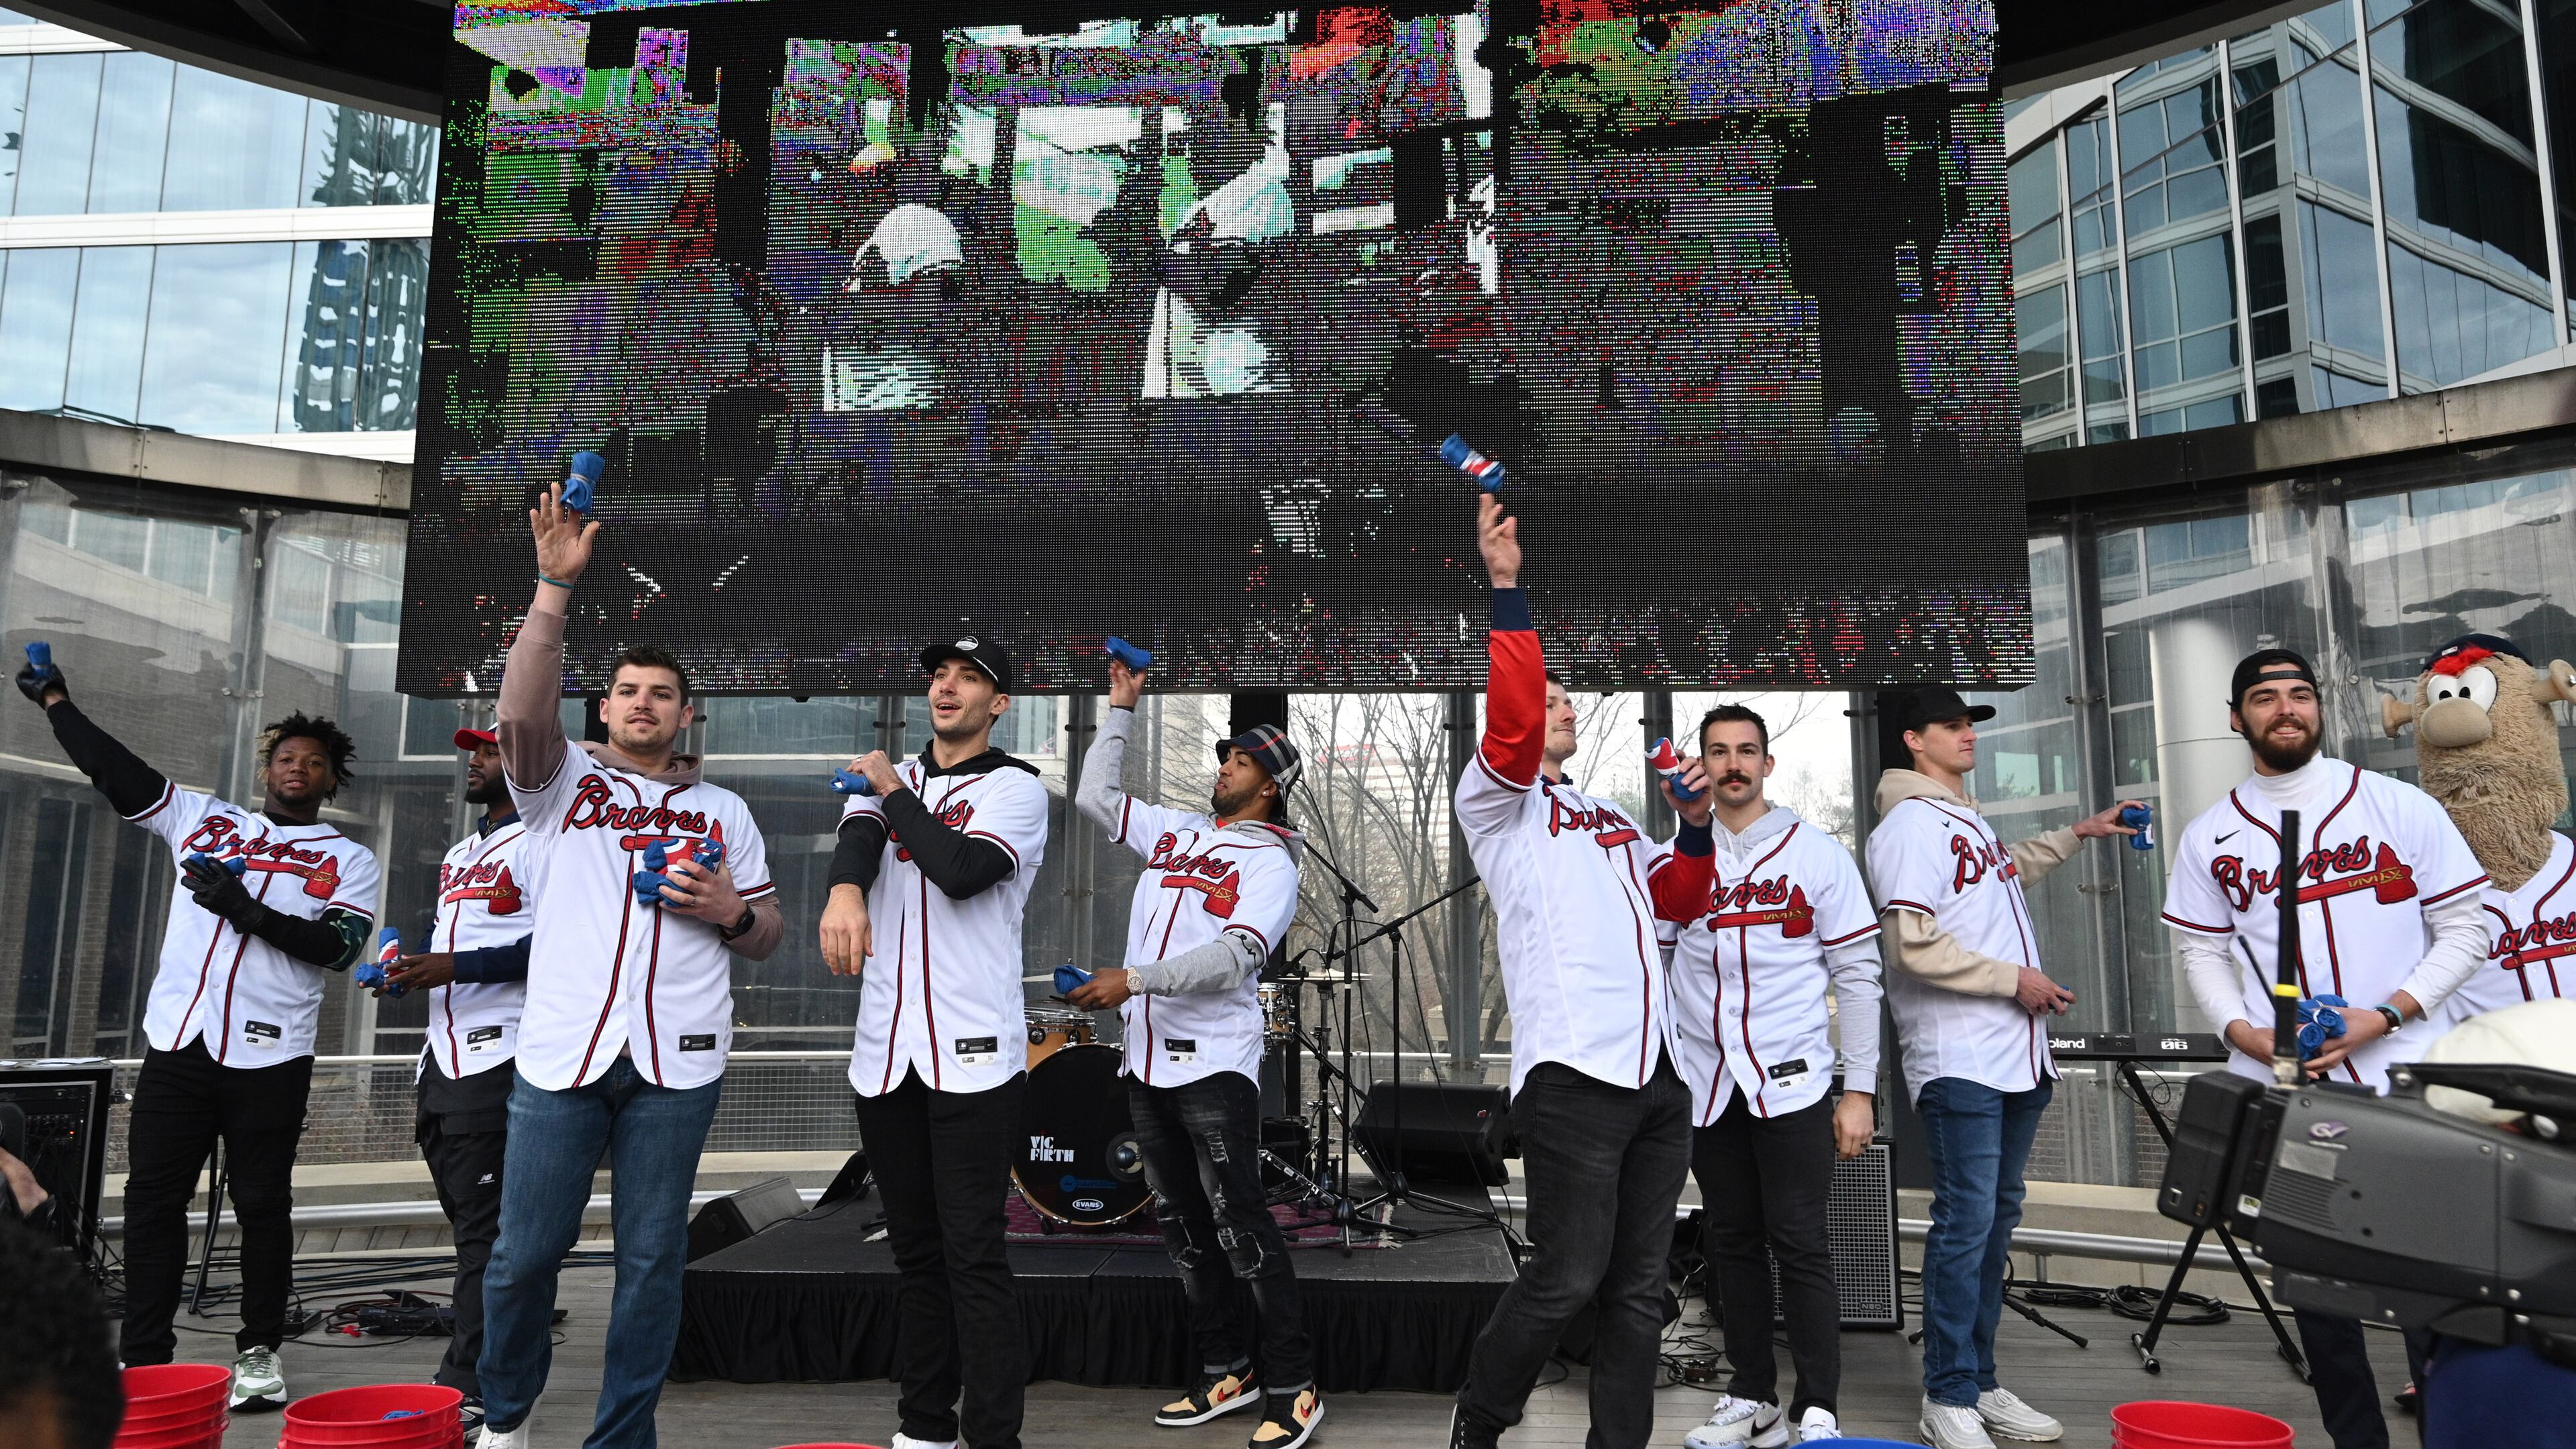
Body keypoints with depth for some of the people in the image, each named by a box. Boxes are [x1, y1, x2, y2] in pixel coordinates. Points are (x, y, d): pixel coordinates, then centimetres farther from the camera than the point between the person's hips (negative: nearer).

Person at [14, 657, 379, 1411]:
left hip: (269, 1057, -3)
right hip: (177, 1041, 3)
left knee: (262, 1206, 2)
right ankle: (145, 1358, 13)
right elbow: (117, 771, 18)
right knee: (152, 1199, 3)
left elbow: (339, 946, -5)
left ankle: (259, 1354, 13)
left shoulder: (349, 860, 7)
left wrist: (245, 909, -15)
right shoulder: (206, 820, 16)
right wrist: (55, 699, 19)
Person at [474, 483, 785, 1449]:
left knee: (652, 1256, 3)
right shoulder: (560, 781, 11)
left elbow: (767, 935, 18)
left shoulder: (725, 813, 17)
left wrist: (732, 912, -6)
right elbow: (524, 710, -10)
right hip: (562, 1048, -1)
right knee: (526, 1251, 3)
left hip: (677, 1057, 1)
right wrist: (555, 586, -18)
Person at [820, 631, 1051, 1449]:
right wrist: (845, 891, -29)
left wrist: (893, 789, -5)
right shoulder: (889, 779, 15)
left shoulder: (1015, 788, 0)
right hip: (885, 1049, 5)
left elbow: (961, 870, -17)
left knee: (974, 1255, -7)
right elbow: (859, 837, -7)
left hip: (973, 1054, -5)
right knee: (914, 1249, 13)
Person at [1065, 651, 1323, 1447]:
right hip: (1146, 1061, 7)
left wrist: (1135, 979, -24)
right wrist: (1121, 708, 20)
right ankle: (1226, 1372, 22)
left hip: (1214, 1063, -7)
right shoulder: (1174, 833, 15)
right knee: (1183, 1226, 12)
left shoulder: (1270, 861, -5)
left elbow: (1236, 956, -19)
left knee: (1241, 1225, -9)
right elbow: (1094, 794, 23)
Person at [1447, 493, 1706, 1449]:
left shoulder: (1608, 817, 26)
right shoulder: (1495, 799, 4)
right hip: (1573, 1073, -7)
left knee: (1639, 1290, 8)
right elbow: (1510, 713, -15)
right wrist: (1505, 585, -17)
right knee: (1565, 1280, -6)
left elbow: (1680, 898, 29)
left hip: (1657, 1073, 7)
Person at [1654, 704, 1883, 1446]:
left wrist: (1859, 1089, -4)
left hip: (1791, 1080, -3)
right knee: (1733, 1242, 11)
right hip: (1707, 1081, 3)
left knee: (1800, 1245, -3)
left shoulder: (1817, 853, 2)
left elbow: (1858, 975, 0)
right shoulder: (1680, 853, 7)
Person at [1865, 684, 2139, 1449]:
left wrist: (2078, 833, 38)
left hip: (2019, 1055, 9)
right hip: (1959, 1059, -9)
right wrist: (2014, 979, -13)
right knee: (1967, 1221, -8)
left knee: (1997, 1219, 12)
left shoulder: (1970, 819, 19)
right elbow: (1914, 944, -19)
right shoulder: (1911, 822, -10)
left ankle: (1979, 1381, 21)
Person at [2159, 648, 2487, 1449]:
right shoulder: (2208, 837, 7)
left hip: (2405, 1080, -2)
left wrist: (2388, 1014, -12)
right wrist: (2243, 1031, -8)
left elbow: (2464, 929, 0)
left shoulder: (2401, 807, 0)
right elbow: (2201, 950, 9)